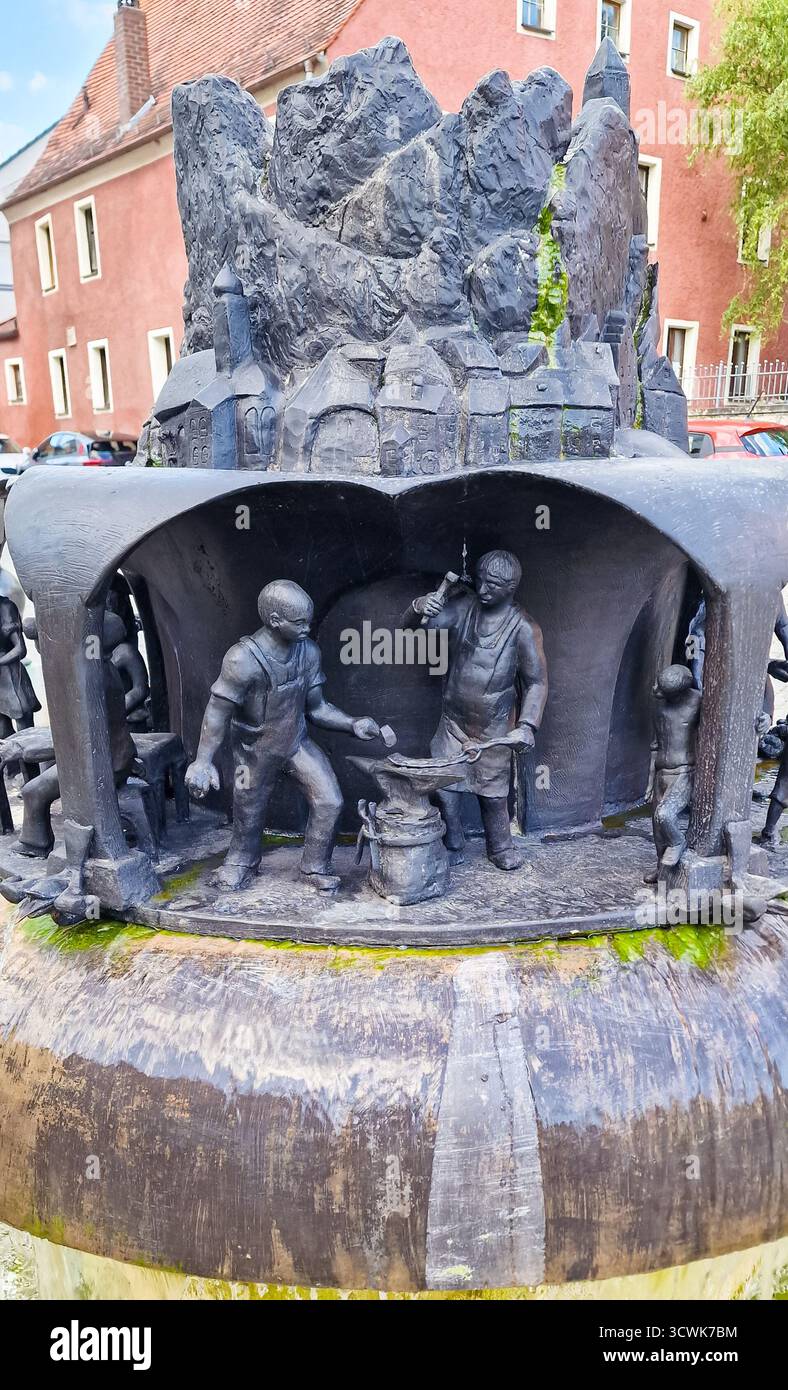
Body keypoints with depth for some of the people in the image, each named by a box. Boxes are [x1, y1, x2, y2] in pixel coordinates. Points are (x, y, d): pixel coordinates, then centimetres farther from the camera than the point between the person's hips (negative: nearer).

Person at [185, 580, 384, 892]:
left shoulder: (308, 652, -12)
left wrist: (352, 724, -14)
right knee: (248, 815, 14)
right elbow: (218, 713, -19)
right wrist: (203, 761, -22)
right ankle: (242, 863, 45)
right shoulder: (243, 659, -28)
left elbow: (315, 708, -2)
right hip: (256, 752, -4)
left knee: (329, 802, -7)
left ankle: (316, 867, 16)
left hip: (297, 743, 4)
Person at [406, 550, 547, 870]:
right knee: (444, 788, 2)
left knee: (493, 793, 11)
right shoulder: (464, 607, -6)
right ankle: (452, 849, 23)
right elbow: (413, 624, -10)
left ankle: (501, 849, 34)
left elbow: (536, 681, -9)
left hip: (493, 730, -2)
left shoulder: (523, 628, -12)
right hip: (453, 723, 2)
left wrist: (527, 726, -21)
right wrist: (419, 607, -34)